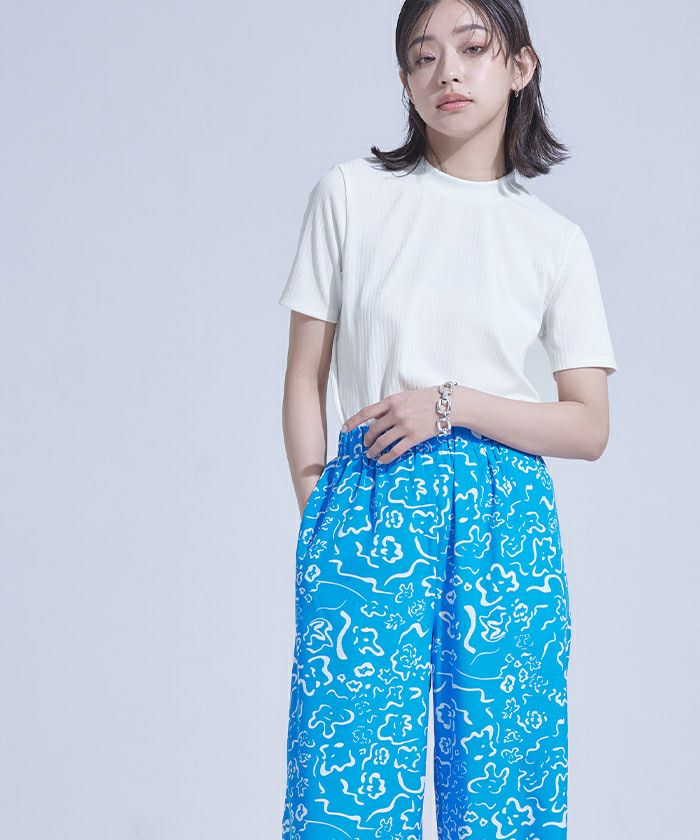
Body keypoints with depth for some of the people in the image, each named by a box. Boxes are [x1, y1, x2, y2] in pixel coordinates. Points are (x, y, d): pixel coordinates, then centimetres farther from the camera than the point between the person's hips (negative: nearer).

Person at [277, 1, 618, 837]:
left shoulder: (555, 239, 8)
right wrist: (319, 514, -2)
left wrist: (450, 404, -8)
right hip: (371, 506, -1)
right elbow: (305, 377, 6)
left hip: (505, 519, 1)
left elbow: (589, 427, 5)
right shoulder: (351, 193, 5)